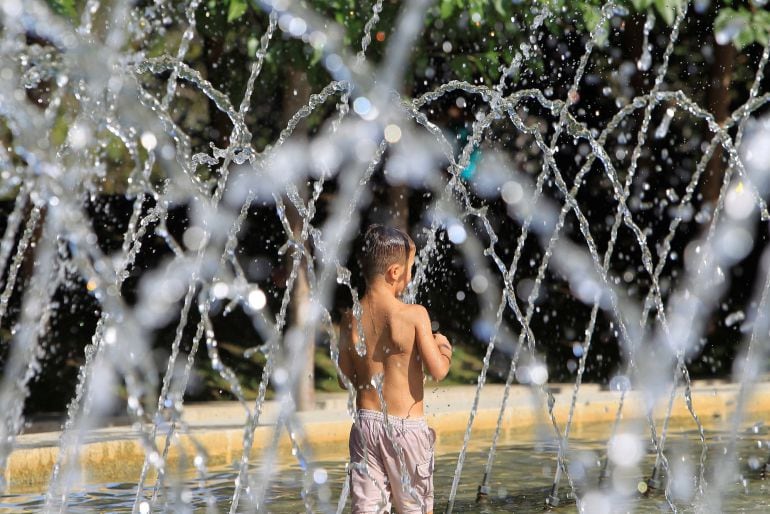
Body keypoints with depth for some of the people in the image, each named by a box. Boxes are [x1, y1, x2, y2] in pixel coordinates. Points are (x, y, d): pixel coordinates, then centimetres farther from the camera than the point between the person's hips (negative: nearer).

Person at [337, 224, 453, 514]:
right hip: (406, 425, -3)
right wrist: (445, 349, 5)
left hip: (366, 422, 3)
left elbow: (345, 379, 6)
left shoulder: (350, 319, -1)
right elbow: (438, 371, -15)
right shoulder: (414, 315, -15)